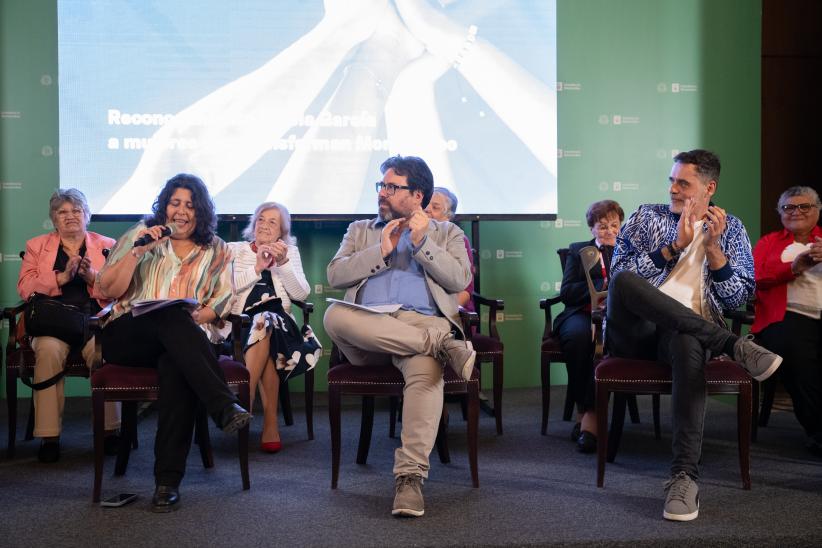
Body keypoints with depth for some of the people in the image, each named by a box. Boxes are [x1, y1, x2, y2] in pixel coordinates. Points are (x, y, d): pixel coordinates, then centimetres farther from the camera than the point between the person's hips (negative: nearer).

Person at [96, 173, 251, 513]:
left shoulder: (215, 250, 19)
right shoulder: (140, 235, 17)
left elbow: (222, 301, 9)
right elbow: (107, 290, 9)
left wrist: (194, 318, -12)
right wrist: (137, 252, -5)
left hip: (180, 340, 0)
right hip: (127, 335, 0)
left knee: (176, 366, -38)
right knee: (173, 317, -36)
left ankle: (168, 481, -42)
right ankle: (225, 407, -46)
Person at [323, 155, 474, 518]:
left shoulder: (446, 233, 25)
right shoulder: (360, 230, 29)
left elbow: (459, 280, 7)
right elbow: (335, 275, 12)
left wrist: (422, 242, -2)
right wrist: (381, 251, 3)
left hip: (422, 323, -2)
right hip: (367, 328, 2)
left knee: (426, 371, -38)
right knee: (334, 315, -35)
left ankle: (410, 476, -38)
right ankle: (443, 345, -32)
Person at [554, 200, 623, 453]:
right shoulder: (578, 250, 22)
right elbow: (566, 292, 7)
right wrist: (602, 287, -6)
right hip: (582, 313, 1)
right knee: (578, 334, -37)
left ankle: (591, 415, -37)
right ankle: (582, 408, -26)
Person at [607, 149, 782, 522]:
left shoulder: (730, 228, 18)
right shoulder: (646, 217, 17)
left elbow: (739, 298, 8)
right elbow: (619, 274, 1)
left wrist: (713, 246, -4)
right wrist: (675, 246, -6)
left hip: (687, 330, -1)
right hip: (636, 330, 1)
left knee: (687, 344, -41)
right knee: (624, 281, -35)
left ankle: (685, 475, -43)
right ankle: (733, 346, -33)